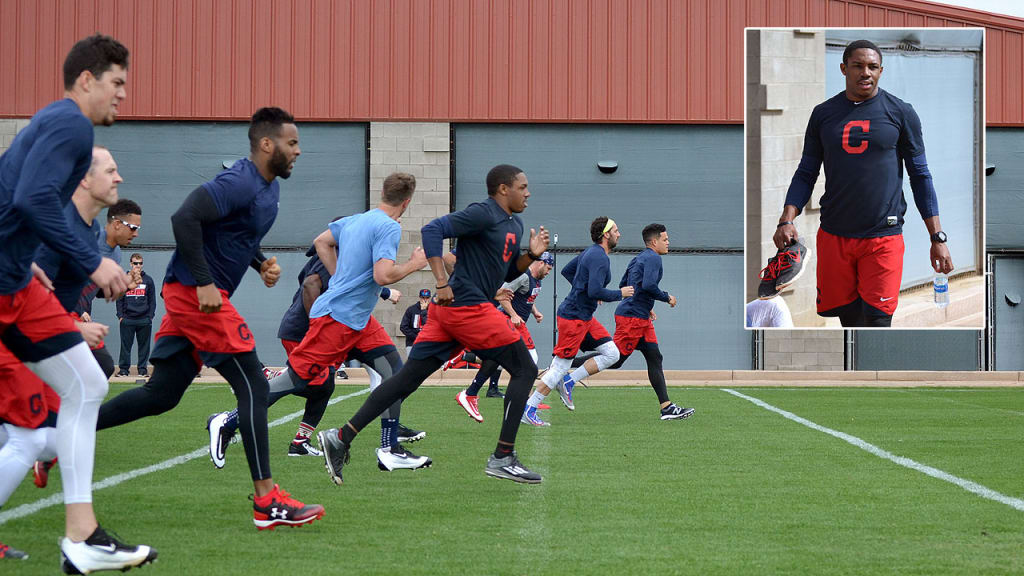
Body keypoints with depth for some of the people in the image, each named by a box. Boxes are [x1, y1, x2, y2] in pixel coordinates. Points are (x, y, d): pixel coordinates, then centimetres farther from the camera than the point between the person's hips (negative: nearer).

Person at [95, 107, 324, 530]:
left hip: (189, 296, 10)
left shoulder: (269, 187, 15)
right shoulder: (240, 183, -17)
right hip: (197, 294, -10)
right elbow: (185, 218, -26)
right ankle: (267, 502, -8)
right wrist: (204, 283, -27)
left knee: (161, 394, 11)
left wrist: (262, 262, 10)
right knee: (253, 387, -9)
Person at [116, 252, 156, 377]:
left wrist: (150, 316, 1)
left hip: (144, 320, 0)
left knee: (144, 345, 2)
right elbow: (119, 300, 9)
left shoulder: (148, 280, 9)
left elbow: (152, 300, 10)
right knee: (125, 345, 0)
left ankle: (143, 368, 8)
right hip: (127, 319, 0)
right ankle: (124, 368, 5)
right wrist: (120, 316, 0)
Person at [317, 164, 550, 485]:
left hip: (450, 310, 9)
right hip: (468, 308, -9)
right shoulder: (483, 214, -10)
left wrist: (532, 255, 9)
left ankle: (341, 438, 1)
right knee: (524, 370, -2)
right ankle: (502, 458, -2)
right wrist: (442, 283, -22)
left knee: (407, 379, 5)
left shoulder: (515, 224, 20)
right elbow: (432, 230, -18)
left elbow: (508, 273, 27)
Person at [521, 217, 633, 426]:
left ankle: (568, 382, 8)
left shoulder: (590, 252, 13)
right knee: (560, 367, -7)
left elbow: (566, 271, 24)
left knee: (612, 354, 7)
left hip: (585, 318, 10)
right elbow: (595, 292, -27)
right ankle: (528, 410, -2)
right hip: (574, 317, -10)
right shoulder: (599, 258, -18)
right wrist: (620, 294, -13)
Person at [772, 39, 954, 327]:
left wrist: (938, 238, 1)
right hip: (833, 236, 3)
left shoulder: (901, 113, 2)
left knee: (876, 321, -9)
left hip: (883, 237, -3)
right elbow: (806, 174, 13)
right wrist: (787, 219, -4)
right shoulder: (823, 114, 8)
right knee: (848, 317, 8)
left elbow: (920, 176, 6)